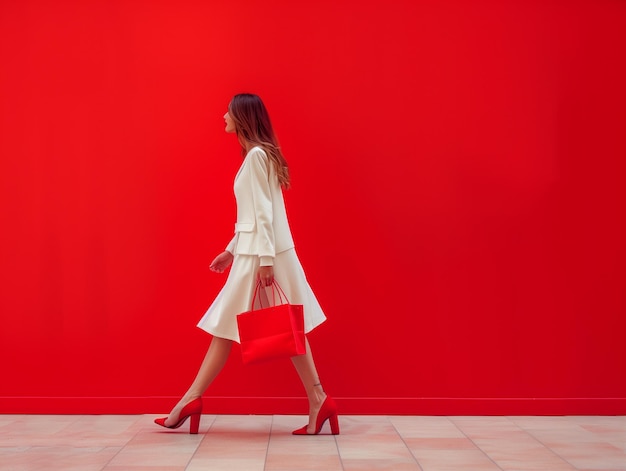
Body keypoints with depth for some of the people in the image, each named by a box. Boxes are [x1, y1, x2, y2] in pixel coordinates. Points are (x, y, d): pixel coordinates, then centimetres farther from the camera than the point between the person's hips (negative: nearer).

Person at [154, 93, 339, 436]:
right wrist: (232, 250, 22)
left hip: (262, 253, -10)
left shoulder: (256, 155, -12)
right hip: (252, 251, 10)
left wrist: (264, 260, -20)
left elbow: (264, 212, -18)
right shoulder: (258, 155, 17)